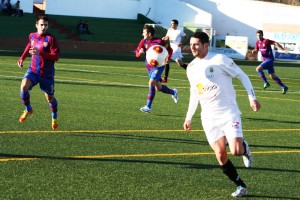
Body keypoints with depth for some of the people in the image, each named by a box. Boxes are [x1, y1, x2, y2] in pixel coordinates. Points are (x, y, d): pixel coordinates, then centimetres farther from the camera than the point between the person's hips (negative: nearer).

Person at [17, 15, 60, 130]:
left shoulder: (50, 38, -14)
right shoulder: (32, 36, 1)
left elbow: (56, 57, -20)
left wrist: (40, 53, -30)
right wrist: (22, 58, 14)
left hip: (47, 74, -3)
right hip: (33, 70, 3)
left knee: (50, 98, 10)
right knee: (23, 87, -25)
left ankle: (54, 118, 37)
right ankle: (28, 110, -1)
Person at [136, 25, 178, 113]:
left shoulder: (159, 41, -15)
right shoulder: (143, 41, -2)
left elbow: (170, 50, -3)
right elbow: (137, 54, -4)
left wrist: (167, 59, -20)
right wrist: (140, 52, -27)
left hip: (159, 65, -6)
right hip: (149, 65, 6)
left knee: (151, 82, -22)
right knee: (158, 87, 13)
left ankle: (148, 107, -17)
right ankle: (173, 92, 42)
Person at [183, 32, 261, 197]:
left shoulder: (220, 60, -9)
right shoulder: (191, 68, 8)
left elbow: (242, 76, -3)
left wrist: (252, 98, -11)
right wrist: (189, 117, 18)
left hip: (229, 113, -5)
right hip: (209, 118, 5)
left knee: (236, 151, -19)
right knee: (220, 155, -4)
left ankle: (244, 148, 19)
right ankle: (241, 187, 12)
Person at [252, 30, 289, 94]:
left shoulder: (266, 41, -15)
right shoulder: (257, 42, 7)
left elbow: (276, 43, -17)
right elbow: (256, 50, 17)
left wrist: (284, 50, -21)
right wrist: (254, 51, -8)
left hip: (269, 59, -8)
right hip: (265, 60, 8)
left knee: (258, 69, -21)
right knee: (272, 76, 10)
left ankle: (266, 83, -10)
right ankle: (284, 87, 19)